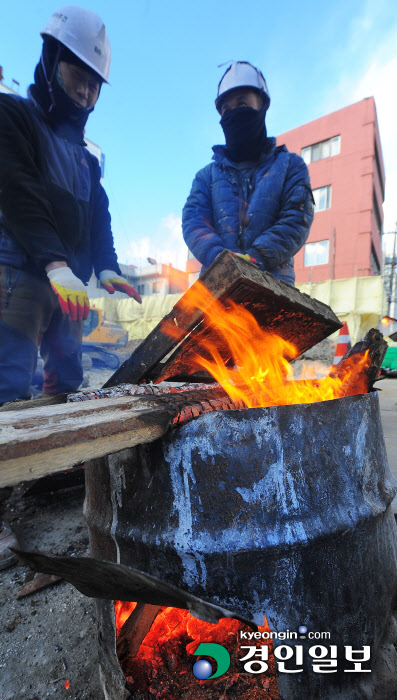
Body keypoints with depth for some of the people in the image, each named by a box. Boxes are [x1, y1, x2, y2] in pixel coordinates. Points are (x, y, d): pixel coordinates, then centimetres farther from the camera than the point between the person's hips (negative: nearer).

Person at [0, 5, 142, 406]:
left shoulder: (84, 157, 27)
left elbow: (99, 219, 18)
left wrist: (107, 268, 1)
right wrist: (56, 264, -23)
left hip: (67, 283, 8)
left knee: (67, 382, 8)